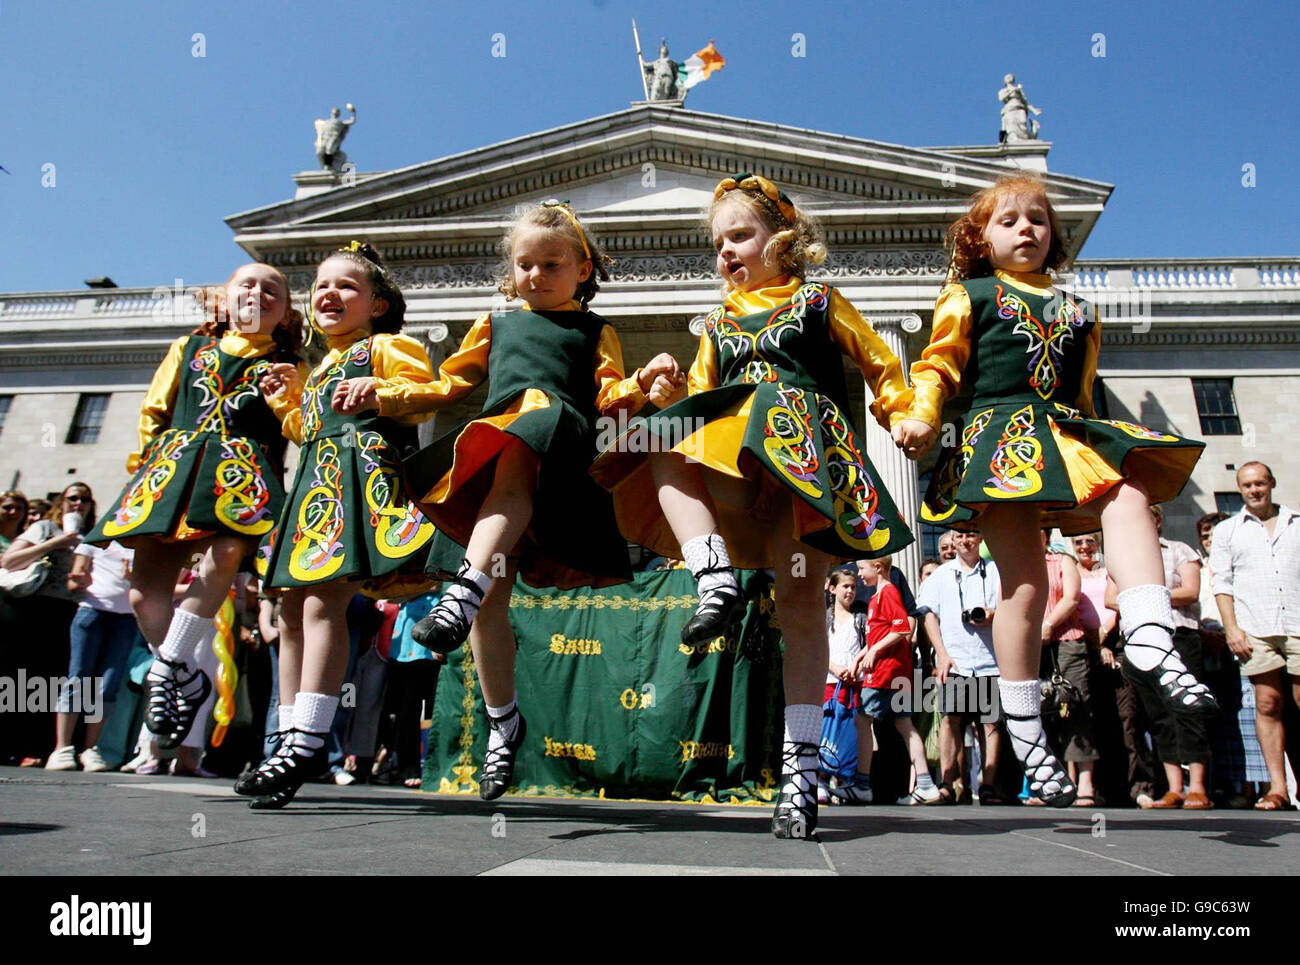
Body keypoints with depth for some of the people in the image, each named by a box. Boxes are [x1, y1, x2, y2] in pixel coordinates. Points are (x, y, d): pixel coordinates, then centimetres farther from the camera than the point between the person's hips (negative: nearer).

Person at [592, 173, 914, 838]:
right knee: (665, 454, -27)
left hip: (807, 457, -4)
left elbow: (882, 367, 19)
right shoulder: (719, 325, 27)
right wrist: (672, 397, 2)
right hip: (736, 467, 4)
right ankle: (717, 583, -39)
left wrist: (907, 420, 4)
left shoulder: (819, 301, 17)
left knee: (800, 597, -12)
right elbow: (702, 396, 24)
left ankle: (800, 764, -9)